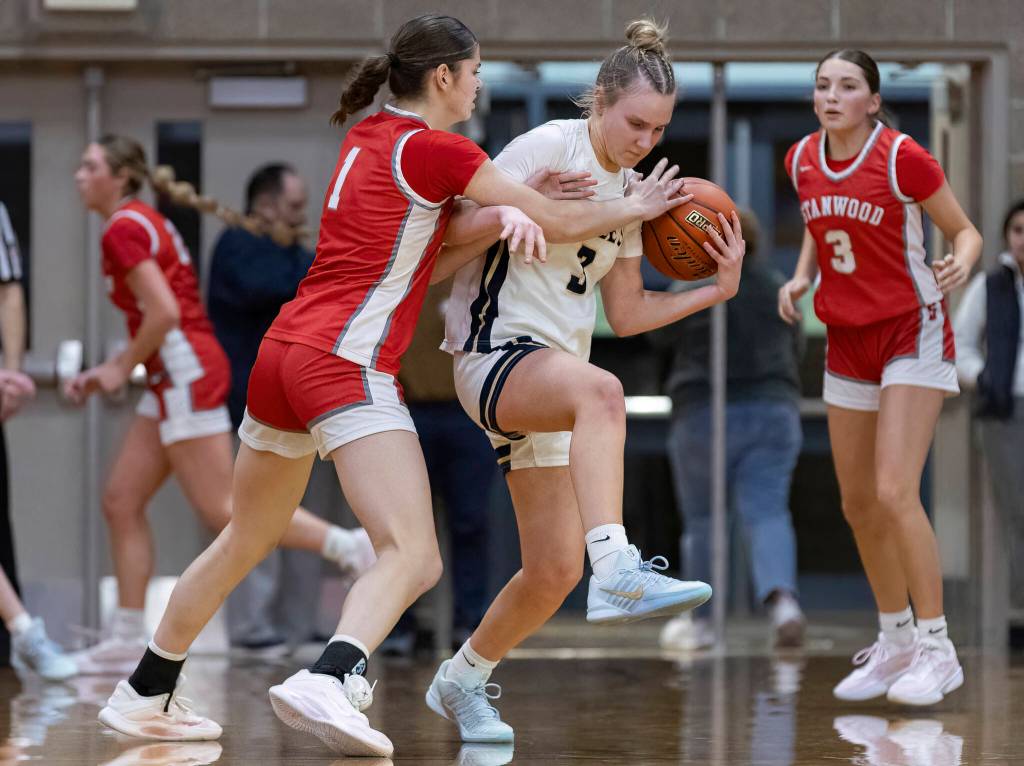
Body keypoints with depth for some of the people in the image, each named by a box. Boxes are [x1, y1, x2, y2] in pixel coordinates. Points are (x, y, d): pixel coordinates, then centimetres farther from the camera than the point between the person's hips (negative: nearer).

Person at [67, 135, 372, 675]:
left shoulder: (124, 229, -10)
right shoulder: (147, 223, 20)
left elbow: (165, 313, -20)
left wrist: (122, 368, -7)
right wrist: (101, 375, 18)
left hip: (186, 371, -10)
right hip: (174, 376, 10)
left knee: (222, 511, -10)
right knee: (121, 501, 7)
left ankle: (349, 547, -13)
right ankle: (127, 639, 7)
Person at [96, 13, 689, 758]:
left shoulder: (366, 139, 18)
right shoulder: (436, 151, -4)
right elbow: (560, 222, 1)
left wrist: (500, 219, 0)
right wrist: (633, 209, 17)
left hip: (284, 352, 9)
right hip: (348, 362, -9)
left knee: (244, 542, 23)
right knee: (414, 557, -18)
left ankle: (145, 695, 32)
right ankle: (329, 682, -41)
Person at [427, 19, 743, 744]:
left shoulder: (628, 191, 14)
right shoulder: (548, 146, -8)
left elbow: (625, 315, 16)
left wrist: (716, 290, 8)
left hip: (554, 373, 8)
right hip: (494, 351, -8)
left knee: (554, 570, 4)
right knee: (600, 389, -41)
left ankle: (462, 682, 26)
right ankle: (617, 571, -54)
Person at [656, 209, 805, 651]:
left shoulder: (694, 290, -7)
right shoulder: (778, 289, 5)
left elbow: (661, 334, 8)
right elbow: (794, 348, 16)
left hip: (707, 415, -2)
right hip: (773, 412, 2)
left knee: (701, 519, 11)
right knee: (767, 512, -7)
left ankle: (699, 620, 18)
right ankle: (782, 599, -32)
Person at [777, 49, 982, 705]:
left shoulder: (903, 158, -15)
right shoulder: (802, 160, 1)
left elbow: (966, 230, -6)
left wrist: (962, 261, -27)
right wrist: (801, 278, 3)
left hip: (912, 332, -6)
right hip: (848, 342, 6)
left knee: (894, 491, -19)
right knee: (858, 504, 8)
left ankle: (937, 650, -12)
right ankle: (896, 643, 23)